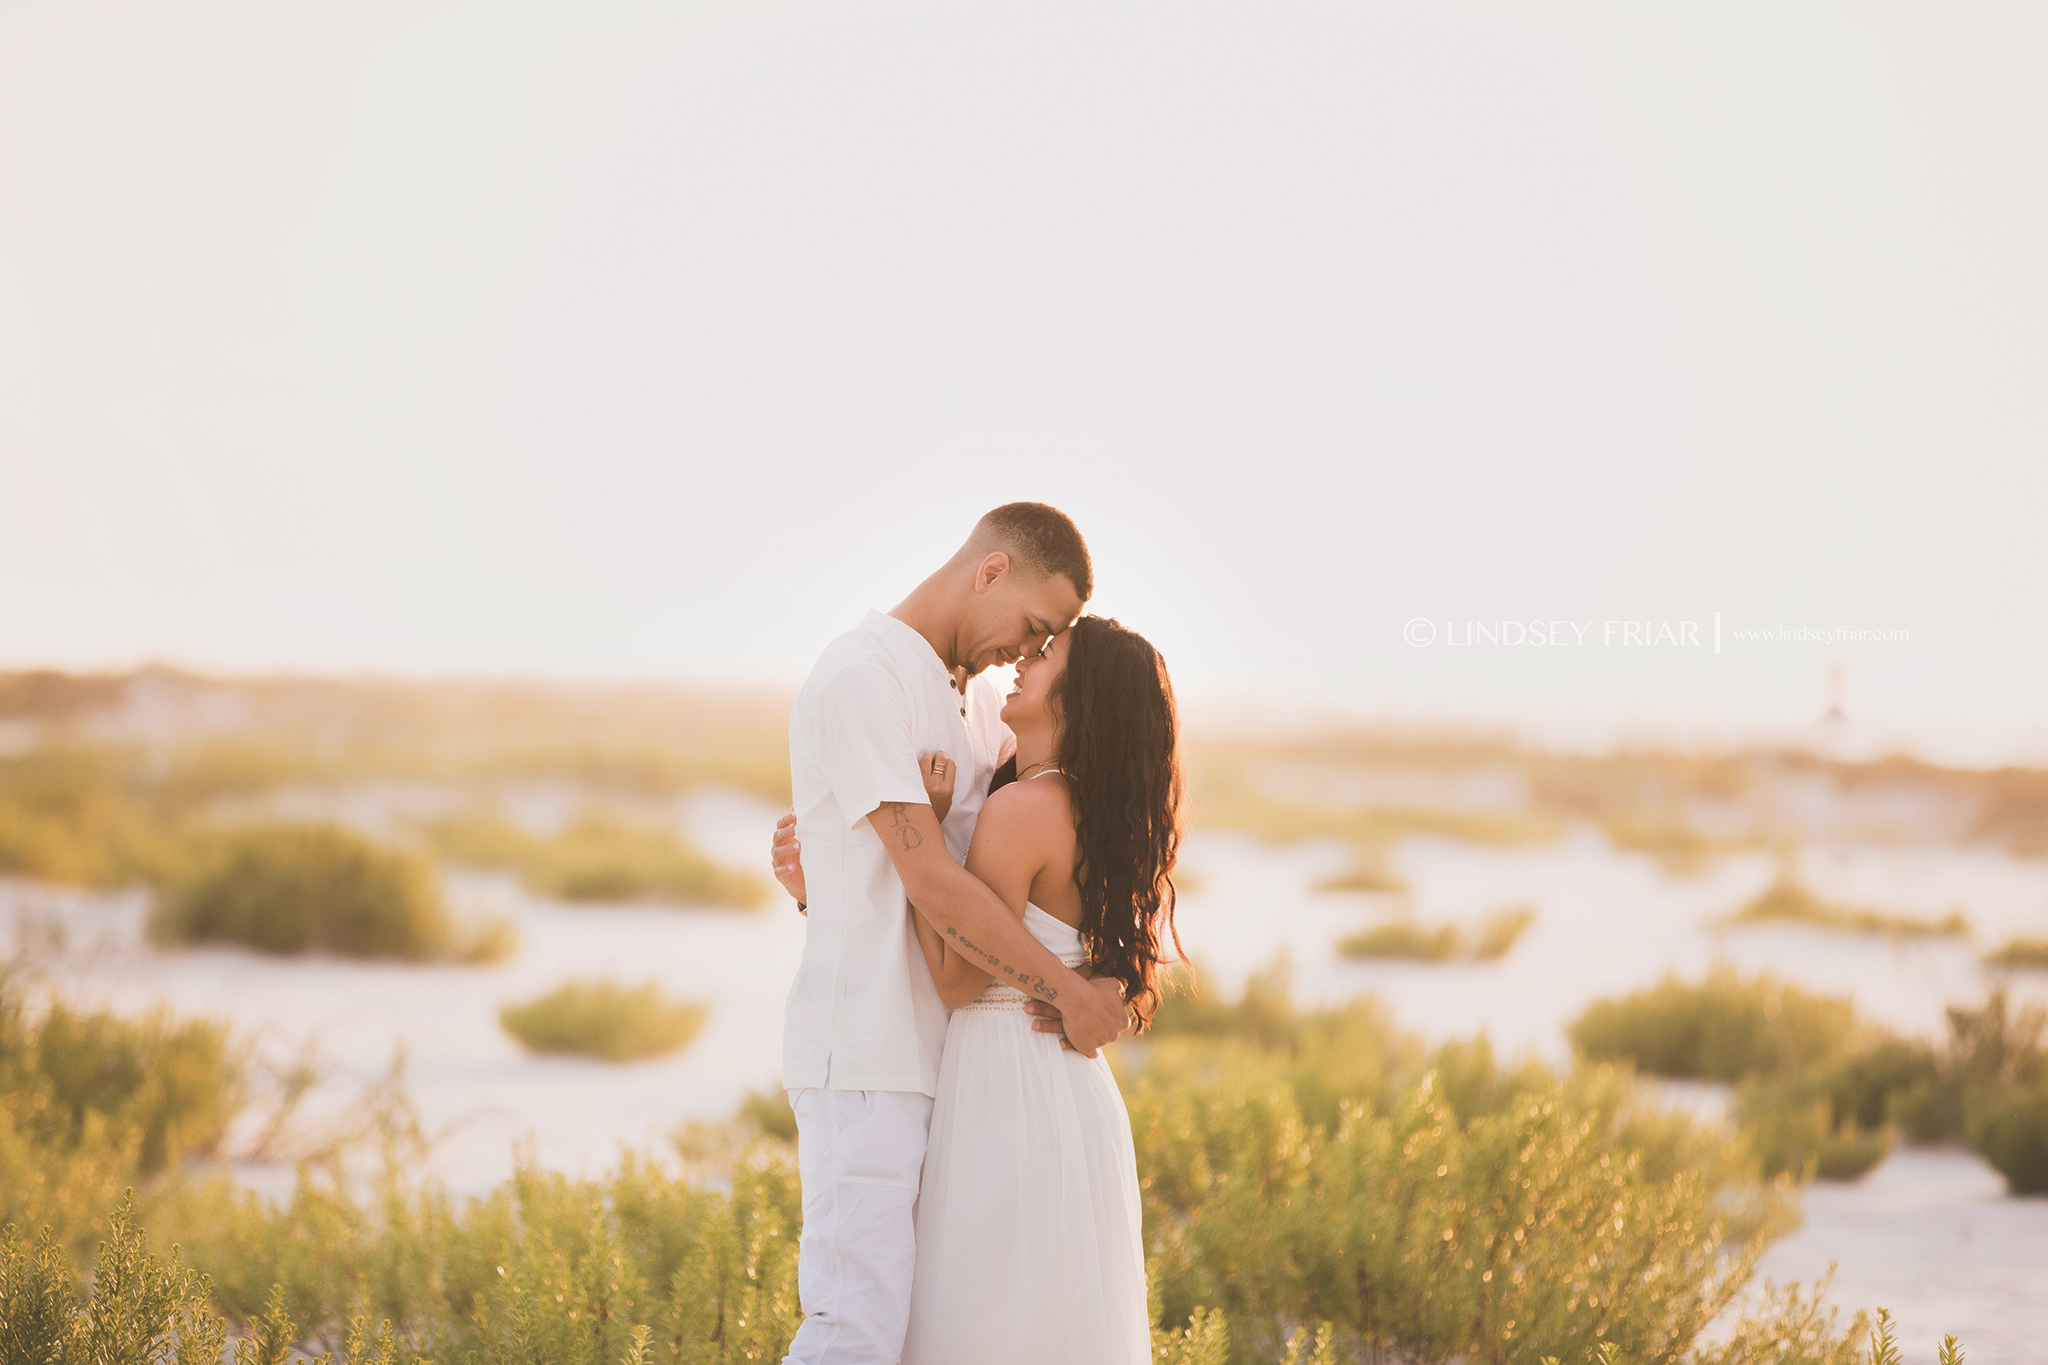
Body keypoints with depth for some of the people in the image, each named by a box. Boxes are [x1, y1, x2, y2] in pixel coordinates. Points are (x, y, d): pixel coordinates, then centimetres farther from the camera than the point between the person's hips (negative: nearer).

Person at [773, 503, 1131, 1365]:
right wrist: (1072, 997, -12)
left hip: (940, 1051, 9)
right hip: (862, 1057, -9)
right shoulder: (860, 679, -14)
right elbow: (932, 882, -19)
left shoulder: (975, 697, 16)